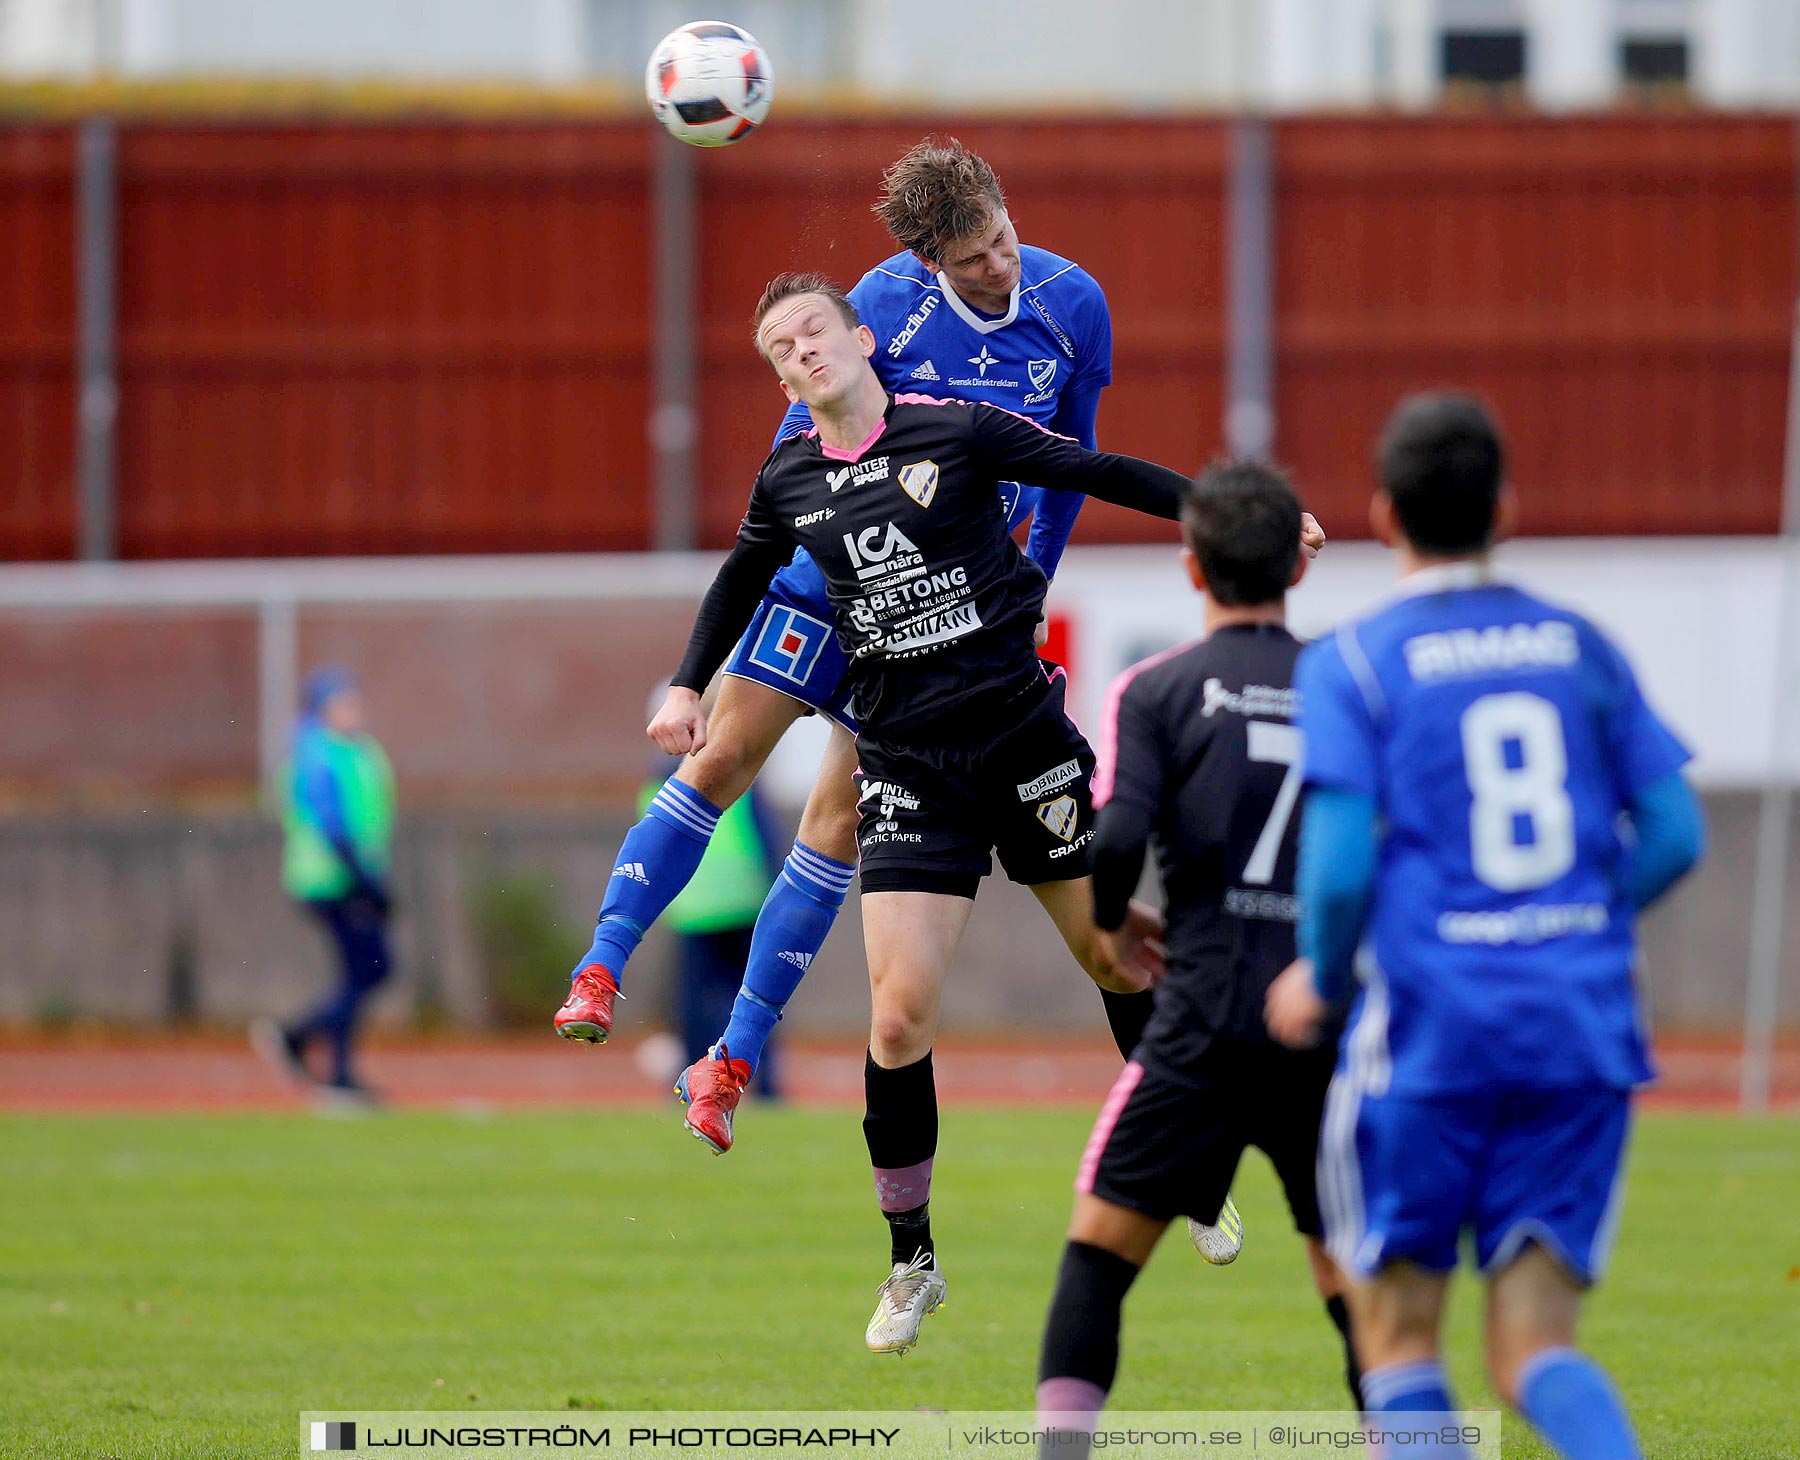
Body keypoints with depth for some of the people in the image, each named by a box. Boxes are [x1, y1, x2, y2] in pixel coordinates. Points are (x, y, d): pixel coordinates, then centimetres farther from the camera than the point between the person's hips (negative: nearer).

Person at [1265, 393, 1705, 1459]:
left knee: (1397, 1339, 11)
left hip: (1431, 1024, -3)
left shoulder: (1353, 664, -2)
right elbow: (1677, 835, 8)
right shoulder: (1581, 648, 10)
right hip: (1583, 1030, 3)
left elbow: (1341, 861, -10)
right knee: (1536, 1352, 4)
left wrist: (1319, 978, 9)